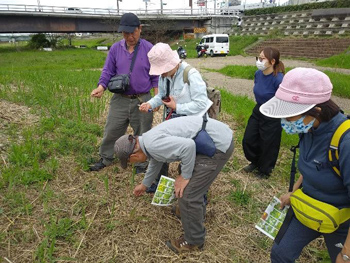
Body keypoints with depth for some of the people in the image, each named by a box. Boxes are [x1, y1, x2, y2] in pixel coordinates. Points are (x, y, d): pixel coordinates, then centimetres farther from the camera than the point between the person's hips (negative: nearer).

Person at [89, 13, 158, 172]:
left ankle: (142, 162, 28)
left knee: (142, 133, 11)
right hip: (120, 99, 3)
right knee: (111, 131, 10)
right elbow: (108, 71, 3)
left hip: (142, 100, -2)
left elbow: (155, 75, 0)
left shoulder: (149, 48, -5)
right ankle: (105, 158, 30)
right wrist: (101, 87, -15)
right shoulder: (115, 49, 2)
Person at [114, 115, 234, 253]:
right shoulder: (149, 137, 14)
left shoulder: (153, 144, -19)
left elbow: (188, 146, -29)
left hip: (219, 144, -10)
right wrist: (144, 184, 49)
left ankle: (193, 241, 19)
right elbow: (155, 162, 33)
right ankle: (197, 211, 53)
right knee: (194, 182, 29)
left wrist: (185, 176, -13)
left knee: (187, 195, -2)